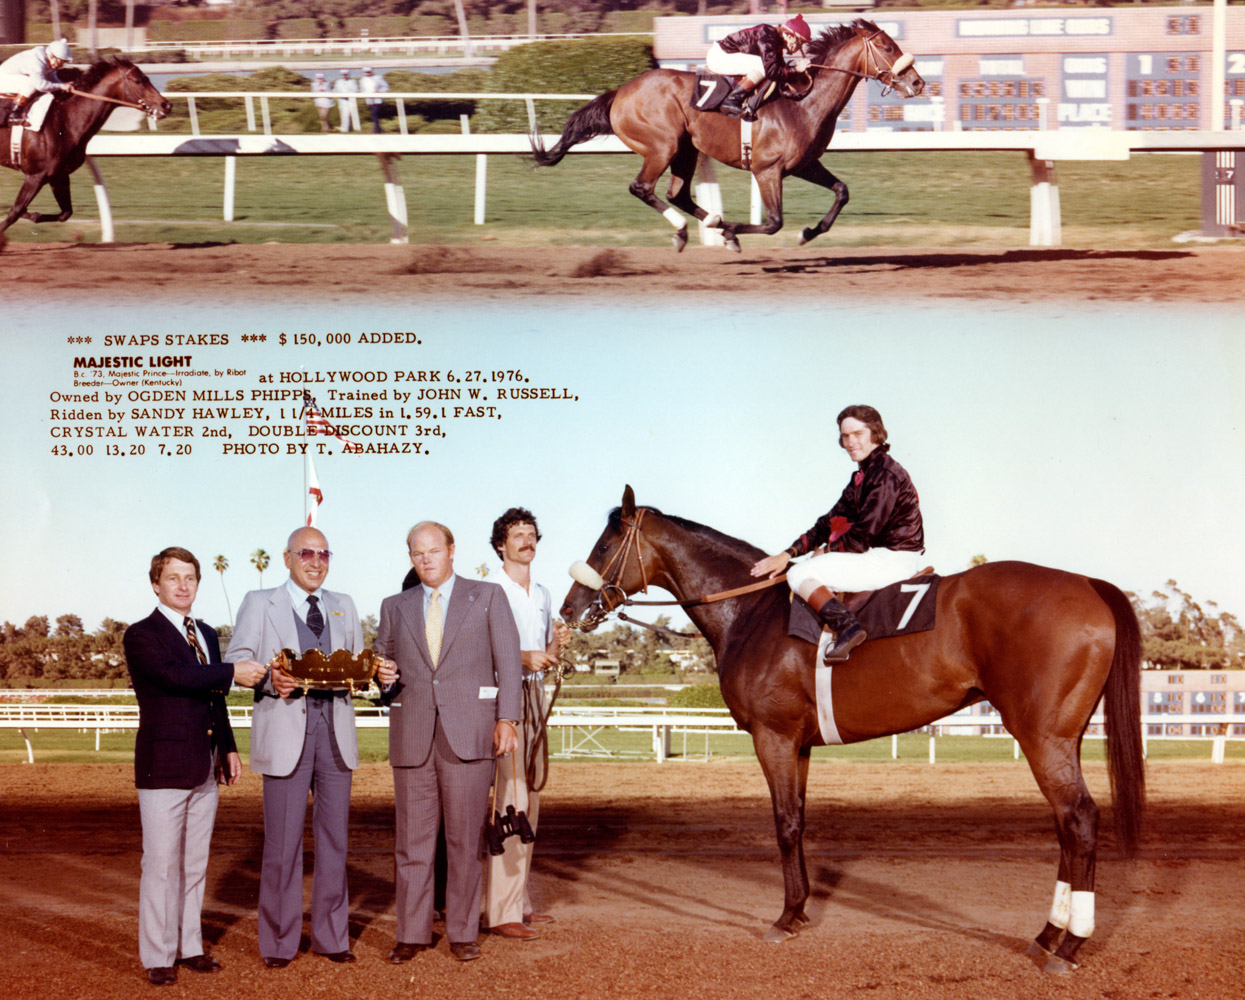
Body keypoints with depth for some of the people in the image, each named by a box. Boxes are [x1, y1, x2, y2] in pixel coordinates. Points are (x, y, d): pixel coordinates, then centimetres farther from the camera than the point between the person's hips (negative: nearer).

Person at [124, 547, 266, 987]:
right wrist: (233, 673, -19)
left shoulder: (206, 634, 18)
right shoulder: (141, 635, -6)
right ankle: (158, 957, 2)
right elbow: (175, 676, -22)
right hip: (164, 767, -7)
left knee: (195, 863, 11)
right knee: (161, 863, -4)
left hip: (205, 768, 7)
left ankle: (189, 947, 19)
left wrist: (228, 747, 16)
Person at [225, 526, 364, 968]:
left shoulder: (343, 606, 20)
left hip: (335, 729, 4)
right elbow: (235, 661, 1)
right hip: (285, 730, -4)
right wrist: (269, 678, -18)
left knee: (334, 836, 6)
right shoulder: (259, 604, 8)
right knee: (283, 840, -3)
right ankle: (279, 941, 7)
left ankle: (331, 935, 16)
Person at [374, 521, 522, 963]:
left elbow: (508, 660, 3)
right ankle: (412, 933, 11)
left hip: (468, 735, -2)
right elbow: (384, 662, 21)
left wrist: (507, 719, -6)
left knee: (466, 840, 1)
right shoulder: (395, 607, 15)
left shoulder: (487, 596, 8)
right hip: (412, 738, 2)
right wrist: (384, 676, -3)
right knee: (412, 840, 4)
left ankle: (462, 933, 9)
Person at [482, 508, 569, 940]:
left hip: (535, 697, 8)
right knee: (509, 800, -12)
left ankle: (520, 901, 17)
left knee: (529, 800, 10)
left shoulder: (543, 595, 18)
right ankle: (501, 911, -11)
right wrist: (523, 658, -25)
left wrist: (557, 645, 1)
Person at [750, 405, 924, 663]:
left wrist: (826, 552, -2)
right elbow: (829, 523, 15)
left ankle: (846, 626, -30)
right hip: (882, 557, 10)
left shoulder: (886, 475, -15)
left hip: (892, 560, -10)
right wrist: (788, 554, 3)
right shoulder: (861, 478, 16)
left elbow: (863, 536, -18)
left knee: (800, 575, -15)